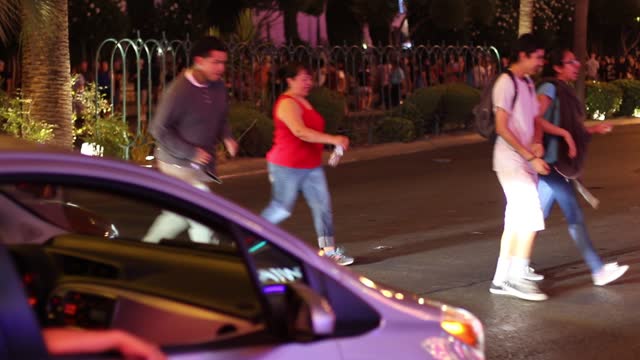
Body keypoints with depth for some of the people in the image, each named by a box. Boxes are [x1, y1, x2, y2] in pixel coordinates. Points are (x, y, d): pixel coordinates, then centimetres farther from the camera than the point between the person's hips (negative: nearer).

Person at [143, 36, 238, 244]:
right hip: (179, 163, -8)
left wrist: (227, 138, -6)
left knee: (182, 213, 18)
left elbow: (221, 118, 15)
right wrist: (190, 153, -23)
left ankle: (149, 246, 35)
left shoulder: (218, 86, -1)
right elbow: (159, 130, -19)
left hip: (202, 162, 8)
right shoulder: (180, 90, -22)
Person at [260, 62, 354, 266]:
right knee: (281, 209, 3)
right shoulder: (288, 104, -18)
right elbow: (300, 132, -31)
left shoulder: (302, 101, 12)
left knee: (323, 205, -1)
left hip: (311, 166, 9)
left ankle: (329, 250, 0)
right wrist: (333, 140, -36)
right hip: (287, 166, -9)